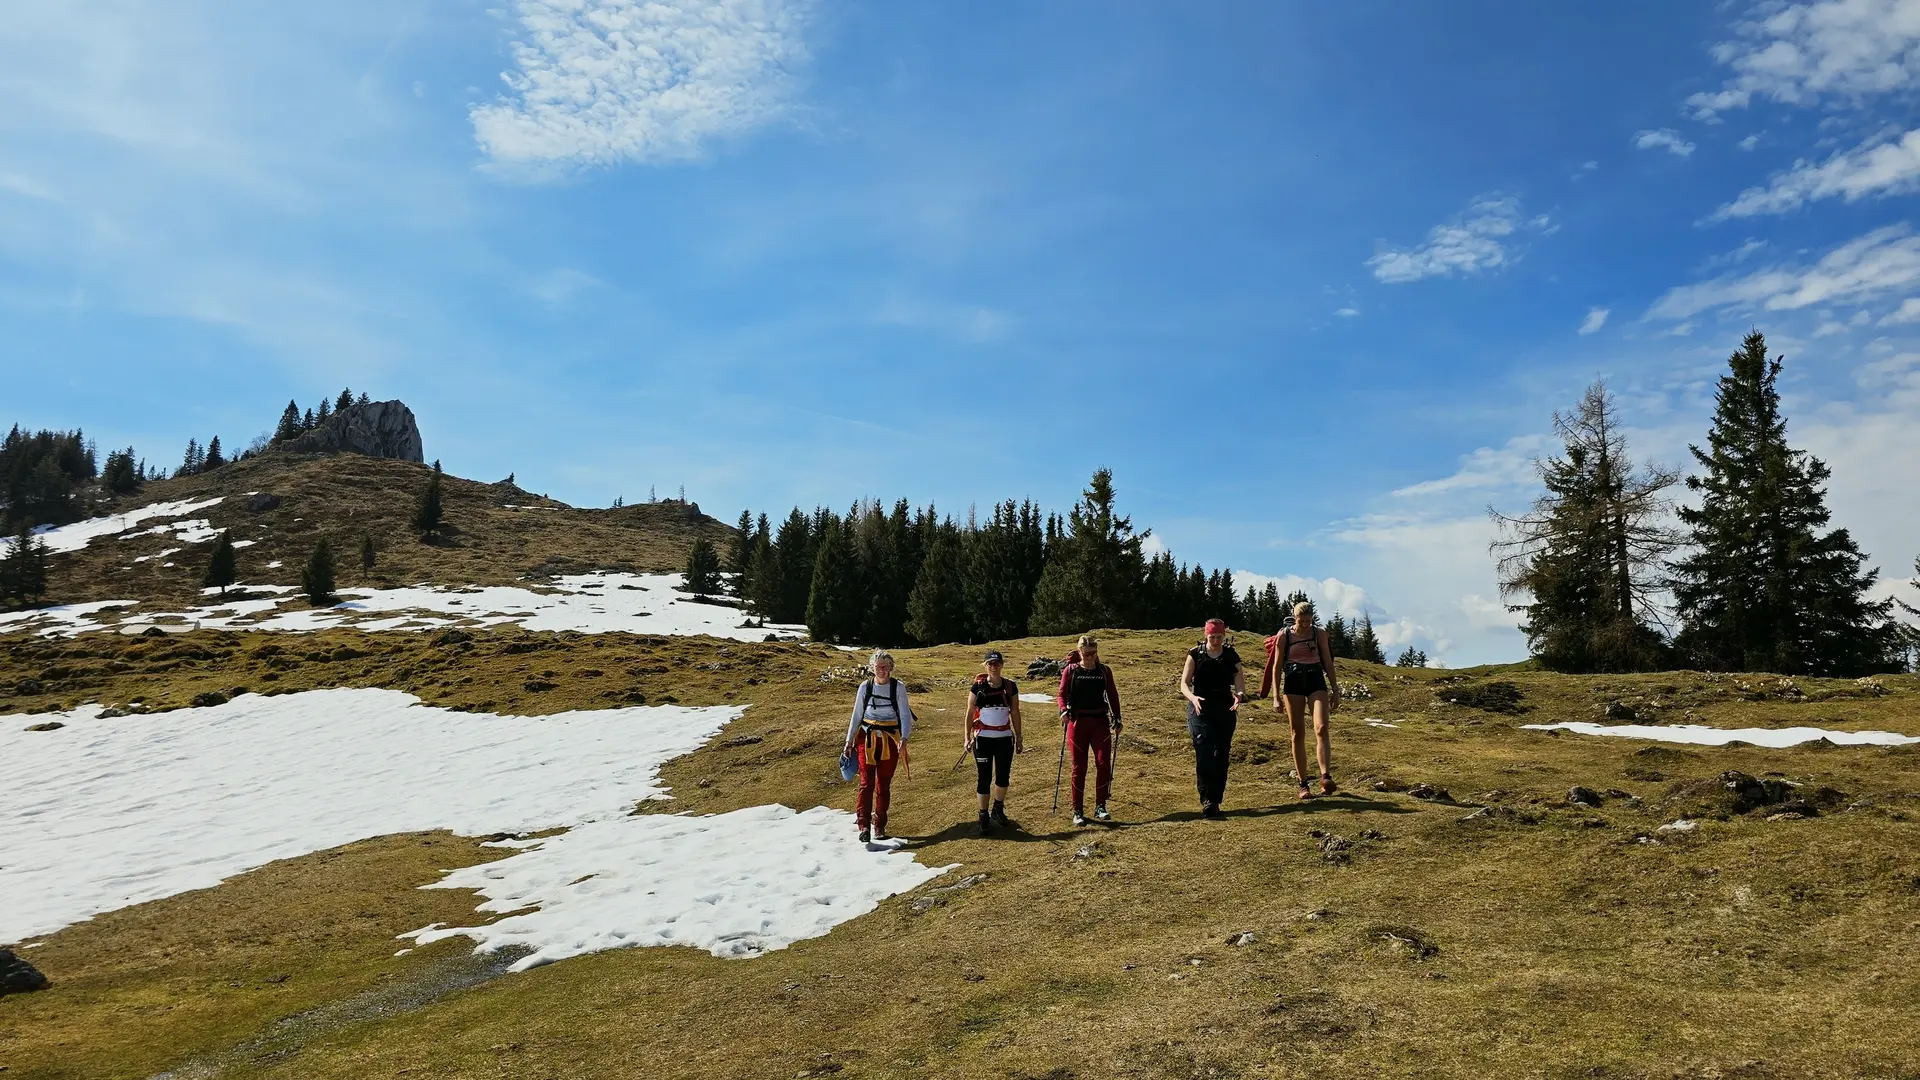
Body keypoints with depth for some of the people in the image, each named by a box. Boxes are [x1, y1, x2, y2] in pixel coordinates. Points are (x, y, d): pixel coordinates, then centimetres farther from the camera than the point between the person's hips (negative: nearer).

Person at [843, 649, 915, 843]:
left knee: (884, 785, 7)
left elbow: (905, 715, -4)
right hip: (867, 739, 0)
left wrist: (904, 739, -17)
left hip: (890, 741, 0)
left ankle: (879, 826, 19)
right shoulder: (865, 687, 2)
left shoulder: (898, 687, -2)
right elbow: (857, 716, 9)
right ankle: (864, 826, -11)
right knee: (867, 782, -10)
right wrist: (849, 742, 7)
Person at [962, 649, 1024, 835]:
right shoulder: (978, 687, -4)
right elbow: (969, 713, -1)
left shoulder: (1010, 686, 2)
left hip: (1005, 738, 2)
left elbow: (1015, 713, 8)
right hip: (983, 738, -2)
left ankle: (998, 809, 31)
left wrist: (1019, 737, 8)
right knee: (985, 778, 0)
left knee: (1003, 776, 8)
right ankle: (984, 817, 12)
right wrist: (967, 738, -6)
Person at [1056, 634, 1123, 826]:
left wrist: (1116, 719, 8)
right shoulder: (1070, 671, 0)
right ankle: (1078, 811, 10)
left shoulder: (1104, 671, 6)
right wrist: (1063, 711, -18)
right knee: (1079, 767, 2)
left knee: (1103, 762, -9)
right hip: (1077, 722, -1)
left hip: (1100, 722, 1)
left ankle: (1100, 806, 4)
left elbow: (1113, 695, 12)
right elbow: (1062, 693, 0)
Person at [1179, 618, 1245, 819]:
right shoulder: (1195, 654, 0)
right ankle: (1207, 801, -16)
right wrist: (1192, 697, -25)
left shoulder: (1231, 656, 5)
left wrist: (1239, 695, -25)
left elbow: (1240, 682, -1)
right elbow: (1184, 683, -4)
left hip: (1225, 710, 3)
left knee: (1221, 757, 6)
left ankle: (1215, 802, 15)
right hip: (1200, 710, -3)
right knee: (1204, 755, -15)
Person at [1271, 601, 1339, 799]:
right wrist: (1276, 696, -1)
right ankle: (1303, 784, 8)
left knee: (1321, 728, -18)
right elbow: (1277, 666, 2)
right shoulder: (1284, 635, 0)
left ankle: (1326, 777, -26)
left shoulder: (1319, 633, 3)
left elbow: (1328, 663, 9)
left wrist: (1335, 690, 6)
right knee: (1298, 734, 3)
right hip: (1293, 684, 0)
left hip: (1316, 682, 0)